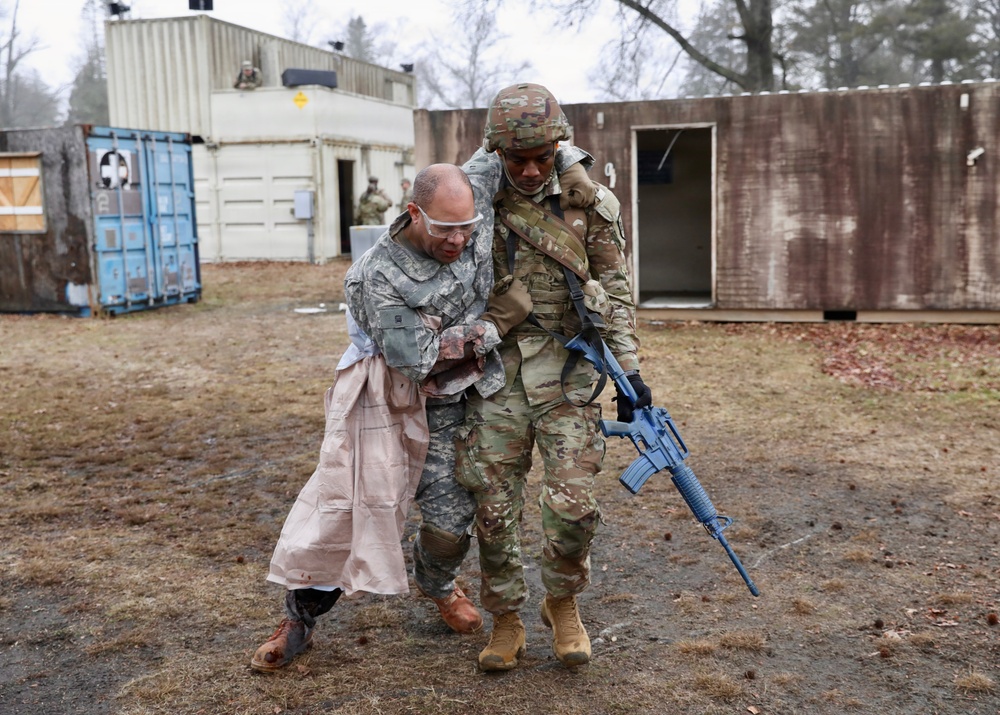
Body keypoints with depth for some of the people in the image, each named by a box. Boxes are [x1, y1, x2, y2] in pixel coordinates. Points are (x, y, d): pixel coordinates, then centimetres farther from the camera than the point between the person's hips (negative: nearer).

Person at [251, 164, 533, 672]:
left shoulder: (478, 237, -11)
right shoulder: (379, 275, -26)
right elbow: (418, 360, -29)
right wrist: (490, 326, -25)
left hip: (447, 408, 4)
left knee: (451, 519, 1)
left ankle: (437, 584, 37)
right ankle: (300, 616, 22)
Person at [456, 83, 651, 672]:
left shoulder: (591, 204, 1)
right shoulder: (483, 197, 4)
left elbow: (616, 294, 4)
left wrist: (629, 371, 1)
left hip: (566, 373, -1)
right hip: (497, 373, 1)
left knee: (574, 502, -7)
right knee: (495, 507, 4)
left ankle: (563, 603, 21)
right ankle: (507, 621, 24)